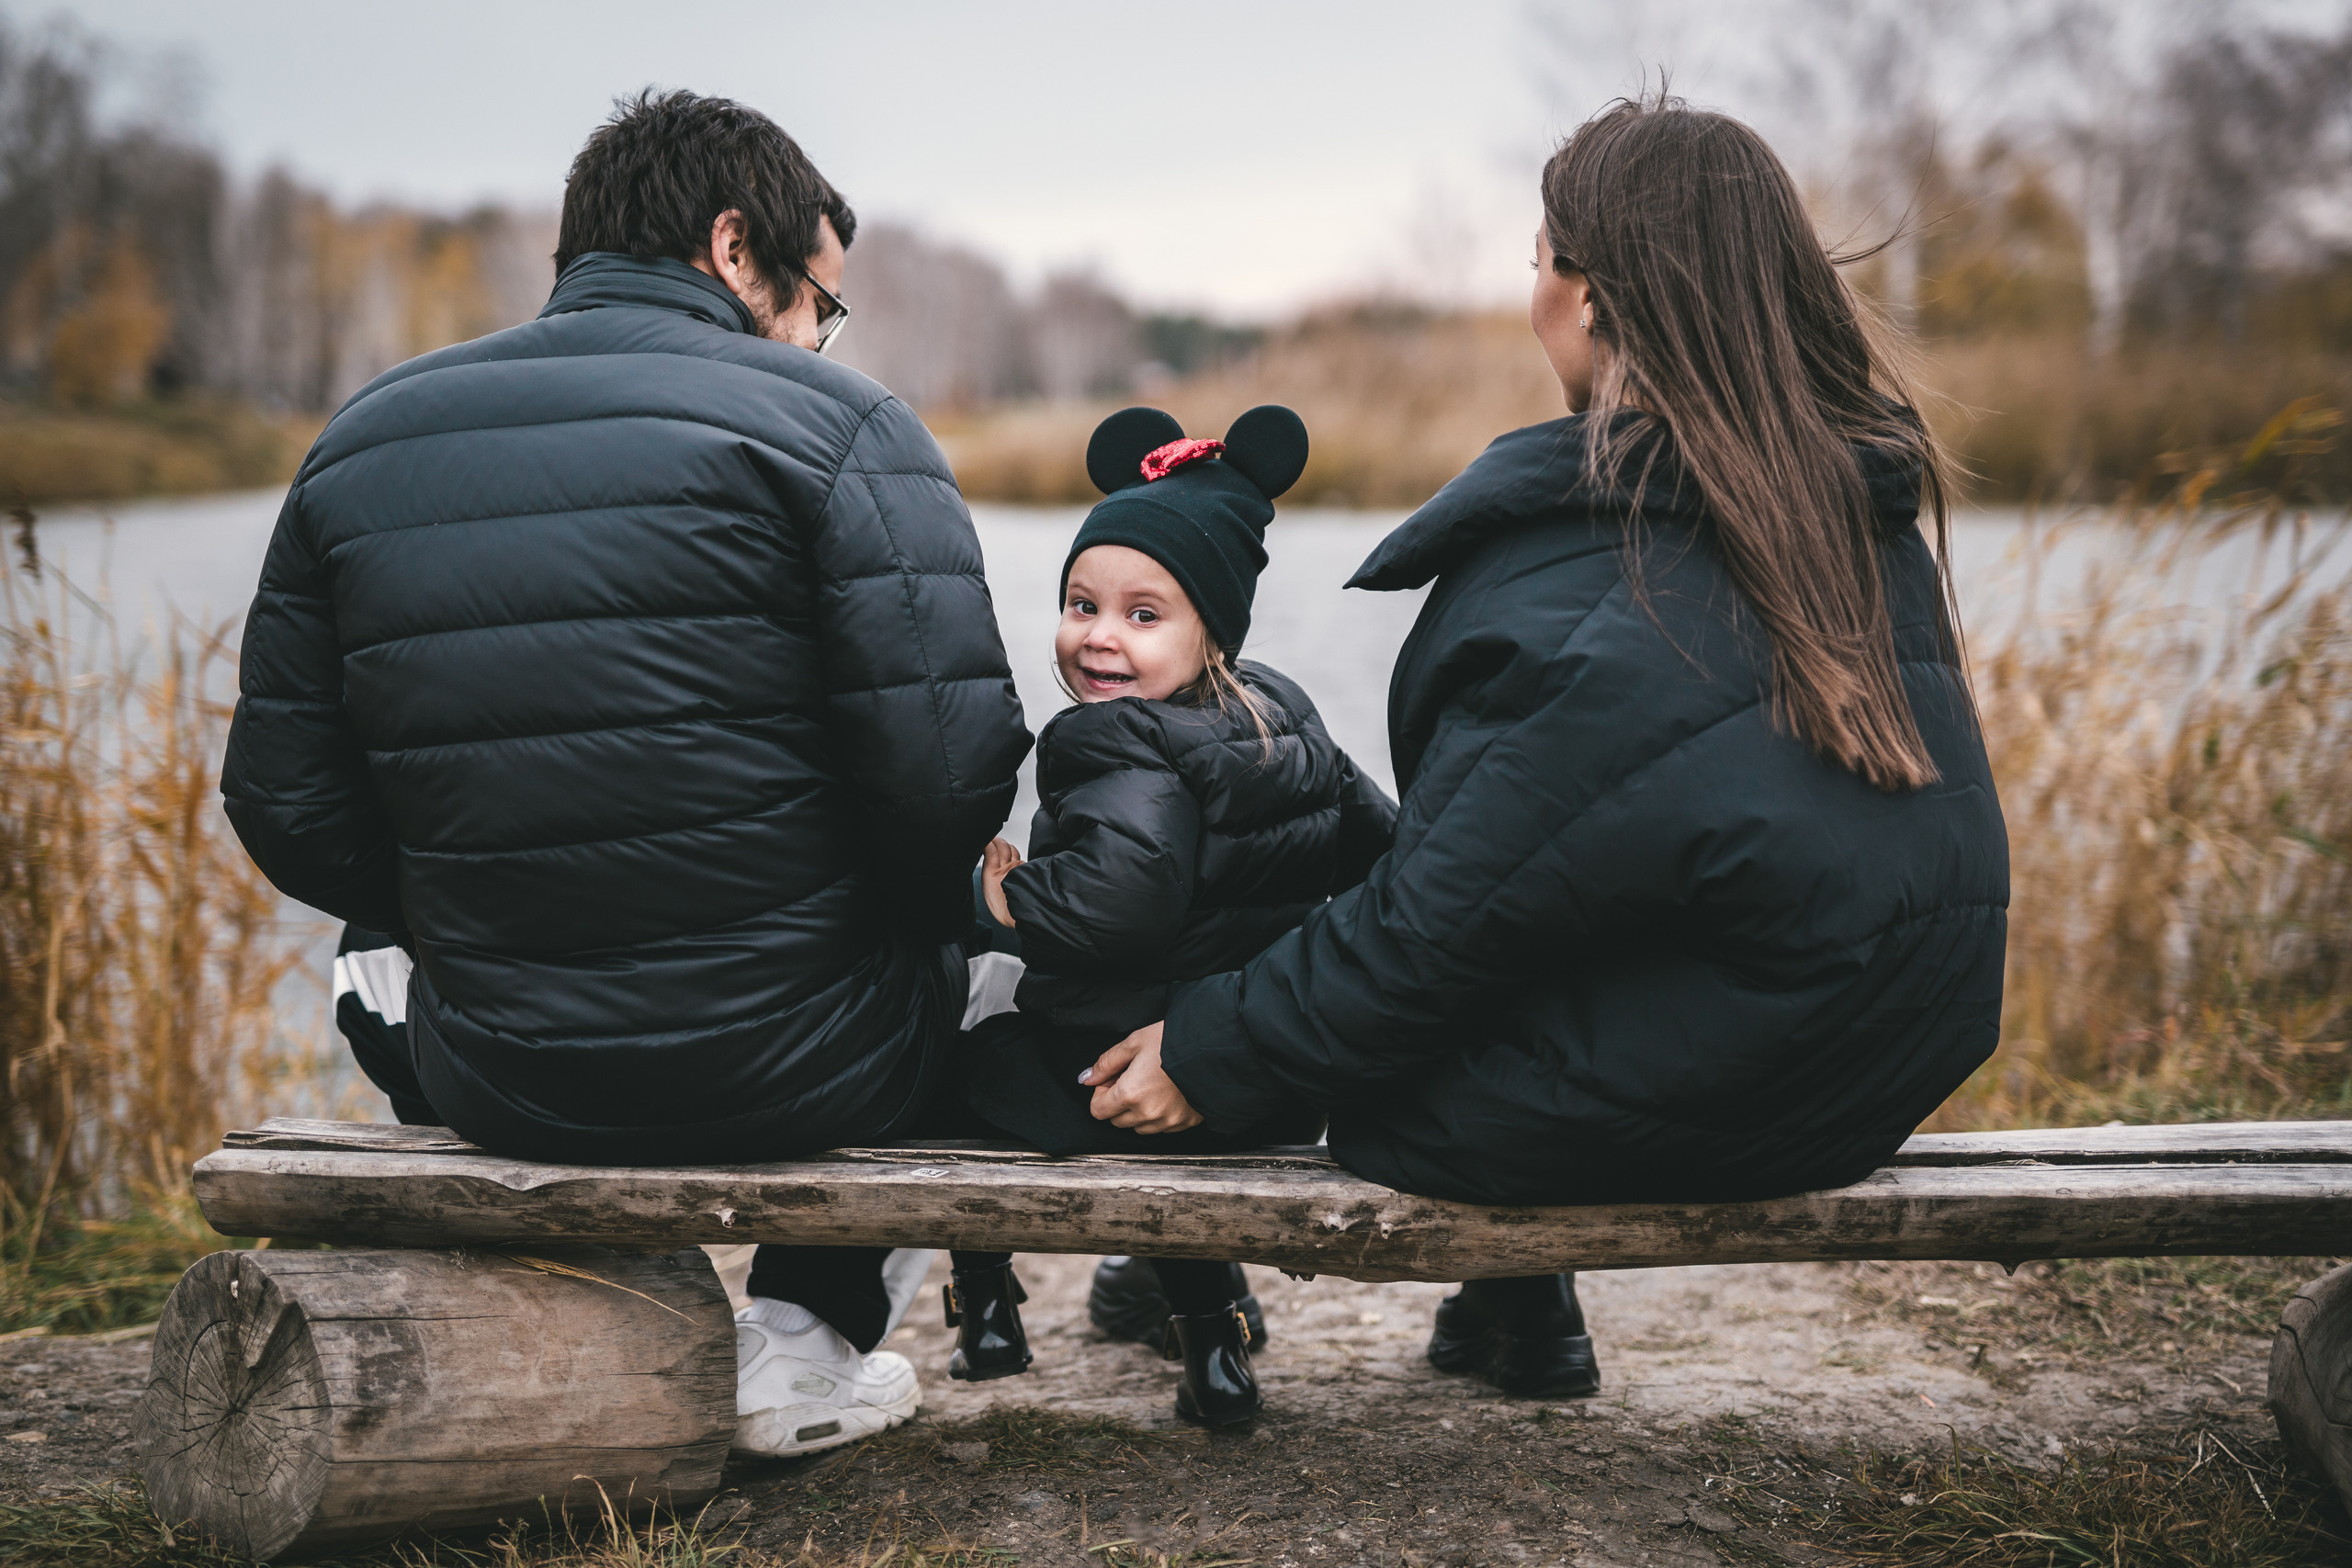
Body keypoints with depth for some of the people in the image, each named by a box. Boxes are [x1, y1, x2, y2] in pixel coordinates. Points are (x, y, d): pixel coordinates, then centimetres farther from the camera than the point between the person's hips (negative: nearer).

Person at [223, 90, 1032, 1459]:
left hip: (501, 1086, 4)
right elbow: (951, 776, -17)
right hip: (799, 1074, -4)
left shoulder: (359, 447, 5)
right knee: (961, 891, 31)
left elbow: (289, 810, 3)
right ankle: (811, 1333, 23)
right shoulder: (835, 427, -9)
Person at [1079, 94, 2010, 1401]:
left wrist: (1207, 1055, -6)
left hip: (1685, 1117, -7)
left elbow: (1449, 917, -18)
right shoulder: (1863, 503, -1)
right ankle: (1519, 1312, 35)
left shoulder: (1588, 612, -25)